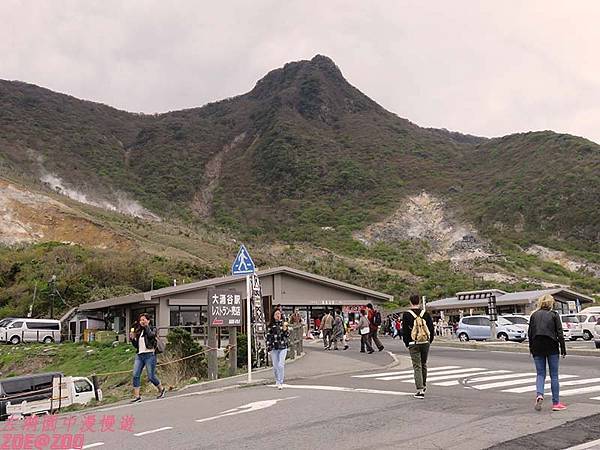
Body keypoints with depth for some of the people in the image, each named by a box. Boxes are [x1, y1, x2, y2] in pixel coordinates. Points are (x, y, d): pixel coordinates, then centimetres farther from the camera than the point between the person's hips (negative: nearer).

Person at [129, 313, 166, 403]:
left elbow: (151, 335, -24)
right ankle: (137, 396, -4)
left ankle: (161, 389, 22)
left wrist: (146, 326, -15)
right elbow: (136, 345, 17)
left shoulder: (152, 329, 0)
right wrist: (132, 338, 0)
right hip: (139, 355, 5)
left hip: (149, 355, -5)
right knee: (136, 375, -8)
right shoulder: (138, 331, 15)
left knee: (151, 377, -3)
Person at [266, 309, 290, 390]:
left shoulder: (283, 324, 5)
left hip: (283, 347, -1)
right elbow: (268, 336, 7)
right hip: (274, 348, 1)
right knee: (275, 366, 8)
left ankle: (280, 383, -5)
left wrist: (285, 328, -12)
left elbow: (287, 335, 3)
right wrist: (268, 346, 2)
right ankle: (277, 381, 26)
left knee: (281, 365, -11)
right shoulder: (271, 325, 6)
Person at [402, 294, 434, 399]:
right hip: (425, 343, 3)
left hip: (413, 344, -3)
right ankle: (424, 386, 33)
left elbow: (405, 330, -4)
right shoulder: (426, 313, 0)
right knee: (424, 365, 19)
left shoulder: (407, 314, -7)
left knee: (417, 366, -1)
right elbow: (431, 328, 4)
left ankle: (420, 390, -7)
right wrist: (430, 341, 15)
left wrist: (407, 343, 6)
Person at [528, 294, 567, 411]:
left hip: (537, 348, 2)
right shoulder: (554, 315, -2)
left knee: (540, 374, 8)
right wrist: (563, 349, -1)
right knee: (554, 375, 6)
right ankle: (556, 403, 9)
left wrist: (531, 348, 13)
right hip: (552, 348, -2)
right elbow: (559, 333, -6)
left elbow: (530, 333, 6)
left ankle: (539, 395, -16)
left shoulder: (534, 315, 6)